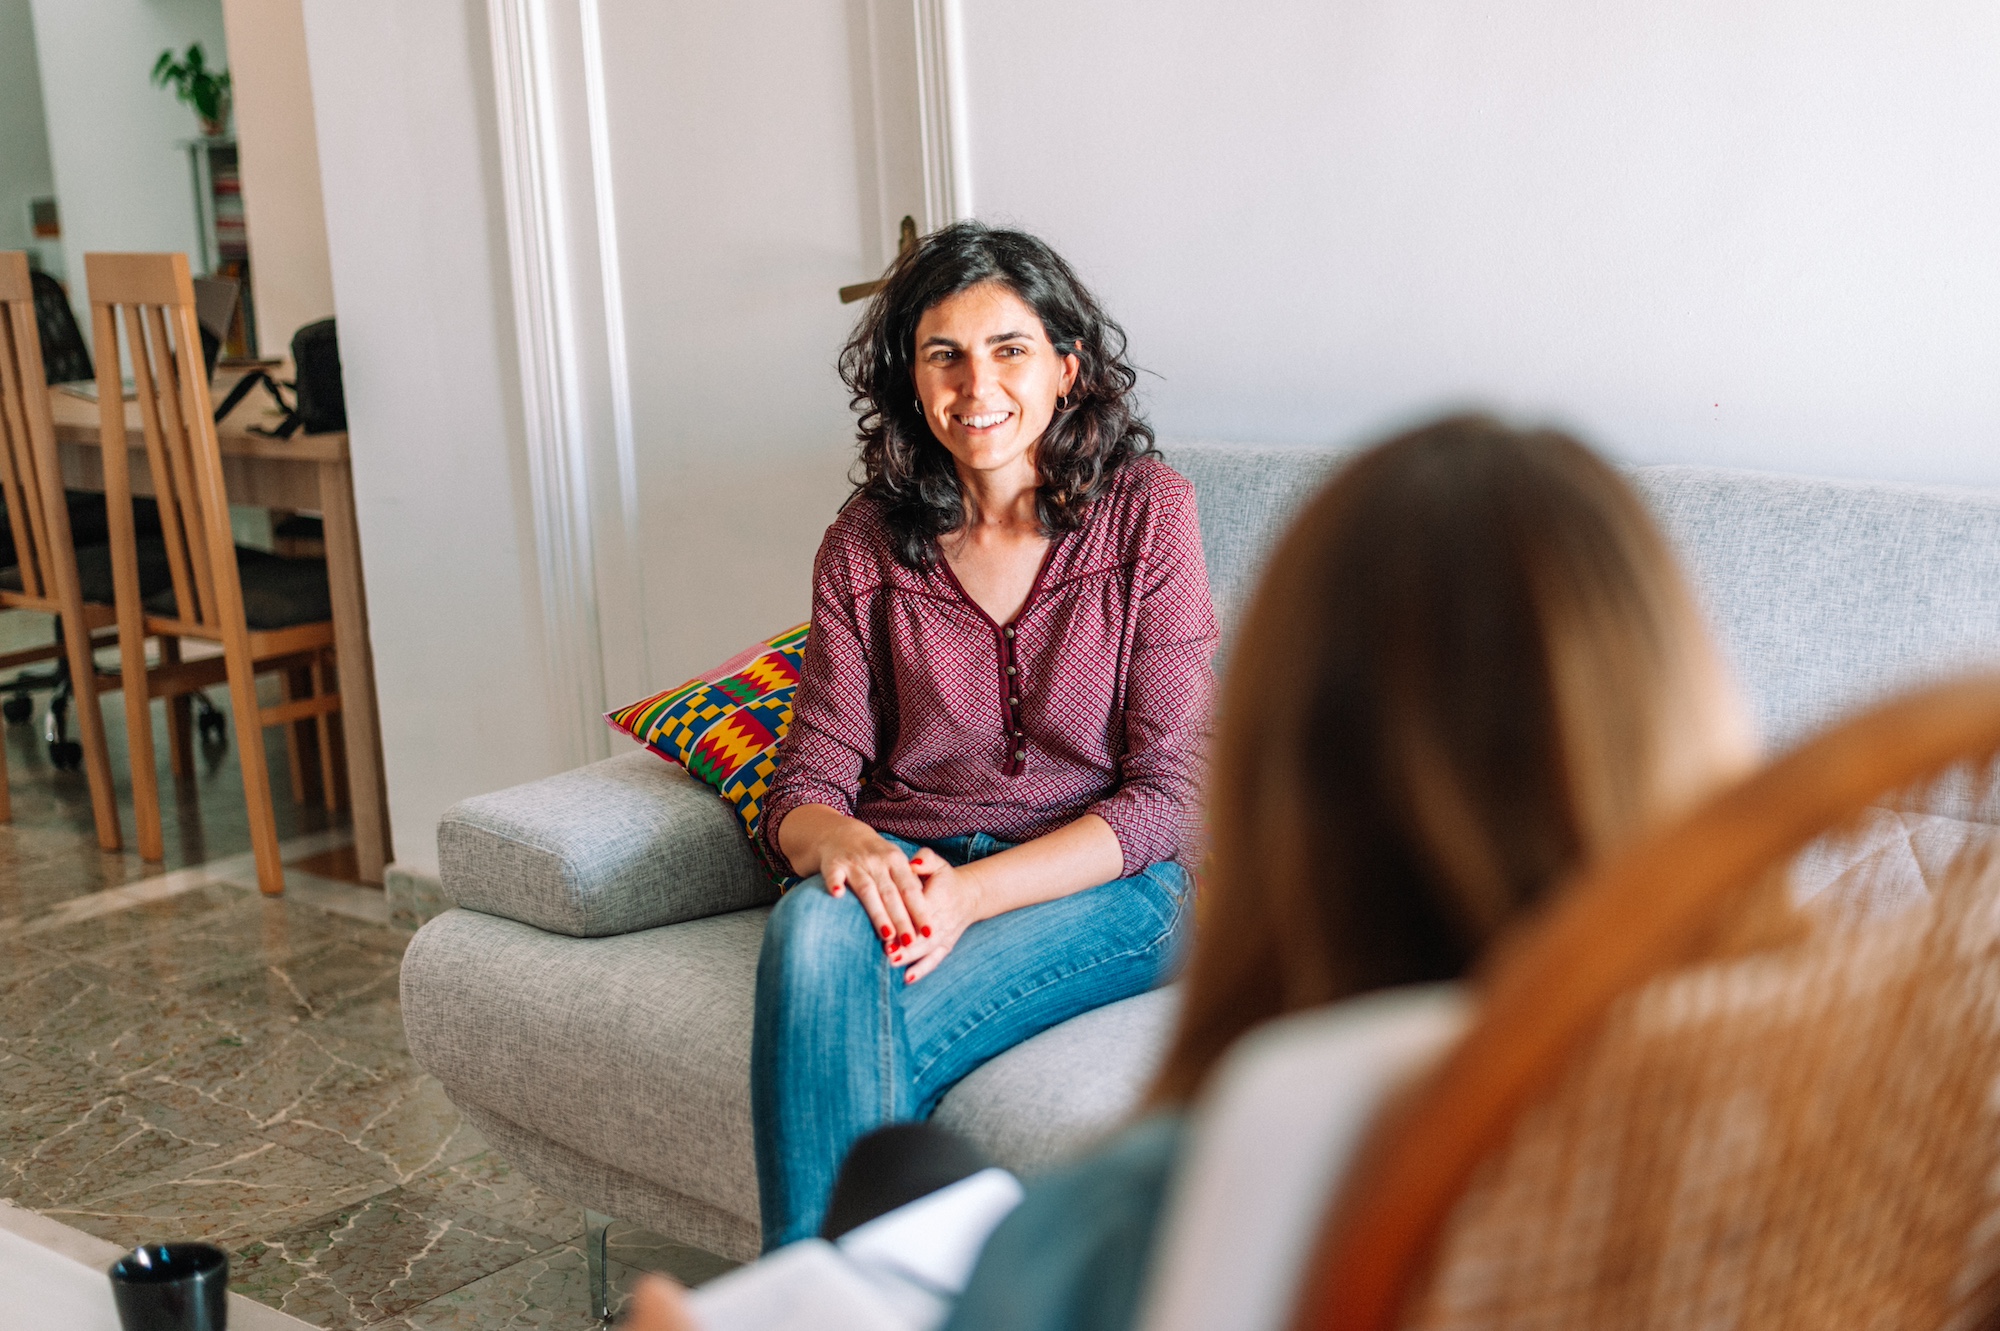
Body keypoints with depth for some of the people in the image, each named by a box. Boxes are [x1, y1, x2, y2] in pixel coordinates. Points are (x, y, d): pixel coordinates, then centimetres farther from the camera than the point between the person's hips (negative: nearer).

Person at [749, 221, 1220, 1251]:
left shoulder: (1147, 513, -1)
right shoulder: (865, 545, 7)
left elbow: (1167, 793, -6)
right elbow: (807, 783, 4)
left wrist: (972, 893, -21)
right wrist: (843, 842, -23)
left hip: (1100, 885, -2)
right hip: (903, 872, 3)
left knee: (847, 1042, -31)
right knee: (816, 926, -34)